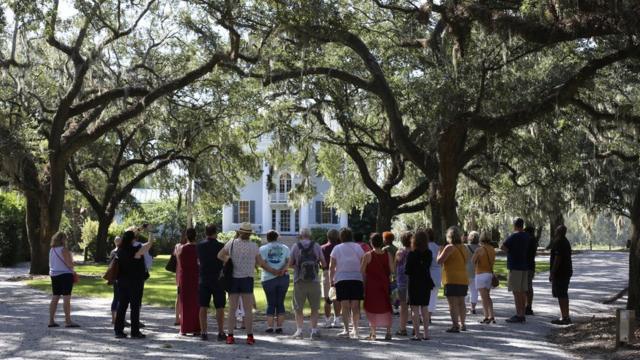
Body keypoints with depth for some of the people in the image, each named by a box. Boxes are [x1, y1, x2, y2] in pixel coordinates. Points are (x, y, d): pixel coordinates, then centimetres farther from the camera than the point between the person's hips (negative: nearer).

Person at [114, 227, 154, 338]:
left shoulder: (120, 251, 2)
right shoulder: (137, 250, -16)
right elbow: (150, 243, -6)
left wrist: (136, 231, 32)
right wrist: (150, 232, 11)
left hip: (122, 282, 6)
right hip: (135, 282, -6)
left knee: (122, 305, 11)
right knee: (135, 306, 0)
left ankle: (118, 330, 13)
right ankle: (135, 332, 2)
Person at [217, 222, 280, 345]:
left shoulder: (232, 243, 0)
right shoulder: (253, 246, -3)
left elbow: (219, 256, 7)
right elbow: (262, 263, -1)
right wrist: (275, 272, 9)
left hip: (233, 279, 1)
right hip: (247, 279, -1)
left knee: (232, 309, 5)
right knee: (248, 309, 3)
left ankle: (230, 336, 2)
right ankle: (250, 336, 0)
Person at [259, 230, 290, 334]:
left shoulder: (263, 248, 2)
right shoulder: (285, 248, 9)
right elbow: (289, 262, -4)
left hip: (269, 279, -1)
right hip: (283, 278, 1)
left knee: (271, 303, 6)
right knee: (280, 303, 7)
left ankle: (270, 327, 2)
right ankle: (279, 327, 5)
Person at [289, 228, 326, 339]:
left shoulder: (296, 246, 0)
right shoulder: (316, 246, 2)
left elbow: (290, 264, 1)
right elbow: (324, 264, 2)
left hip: (299, 281, 0)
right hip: (314, 280, 1)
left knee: (298, 308, 9)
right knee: (314, 308, 9)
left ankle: (299, 329, 1)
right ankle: (314, 330, 2)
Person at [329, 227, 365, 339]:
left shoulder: (337, 249, 4)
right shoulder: (358, 247, 7)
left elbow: (332, 267, 2)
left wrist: (331, 279, 10)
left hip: (341, 279, -1)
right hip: (357, 278, 1)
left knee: (345, 306, -2)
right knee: (355, 305, 5)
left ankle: (346, 330, -7)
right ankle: (355, 330, 7)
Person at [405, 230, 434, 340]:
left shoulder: (411, 254, -15)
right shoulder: (429, 254, -1)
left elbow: (407, 270, -13)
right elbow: (428, 266, 10)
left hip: (414, 283, -5)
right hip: (426, 283, 5)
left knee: (415, 309, 0)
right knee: (424, 308, 15)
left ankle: (417, 334, -3)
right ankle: (426, 333, 16)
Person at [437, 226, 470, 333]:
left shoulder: (450, 248, -14)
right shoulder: (463, 248, 10)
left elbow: (440, 261, -16)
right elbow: (468, 256, 29)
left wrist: (439, 253, 2)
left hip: (452, 280, -8)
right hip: (464, 279, 8)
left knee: (453, 303, -6)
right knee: (461, 302, 17)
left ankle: (455, 325, -11)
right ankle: (462, 324, 22)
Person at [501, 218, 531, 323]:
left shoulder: (514, 236, -14)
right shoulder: (526, 236, 10)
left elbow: (503, 247, -18)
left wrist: (509, 250, 2)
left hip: (515, 267, -8)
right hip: (525, 266, 8)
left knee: (516, 292, -6)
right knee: (523, 291, 10)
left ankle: (518, 315, -7)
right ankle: (522, 315, 14)